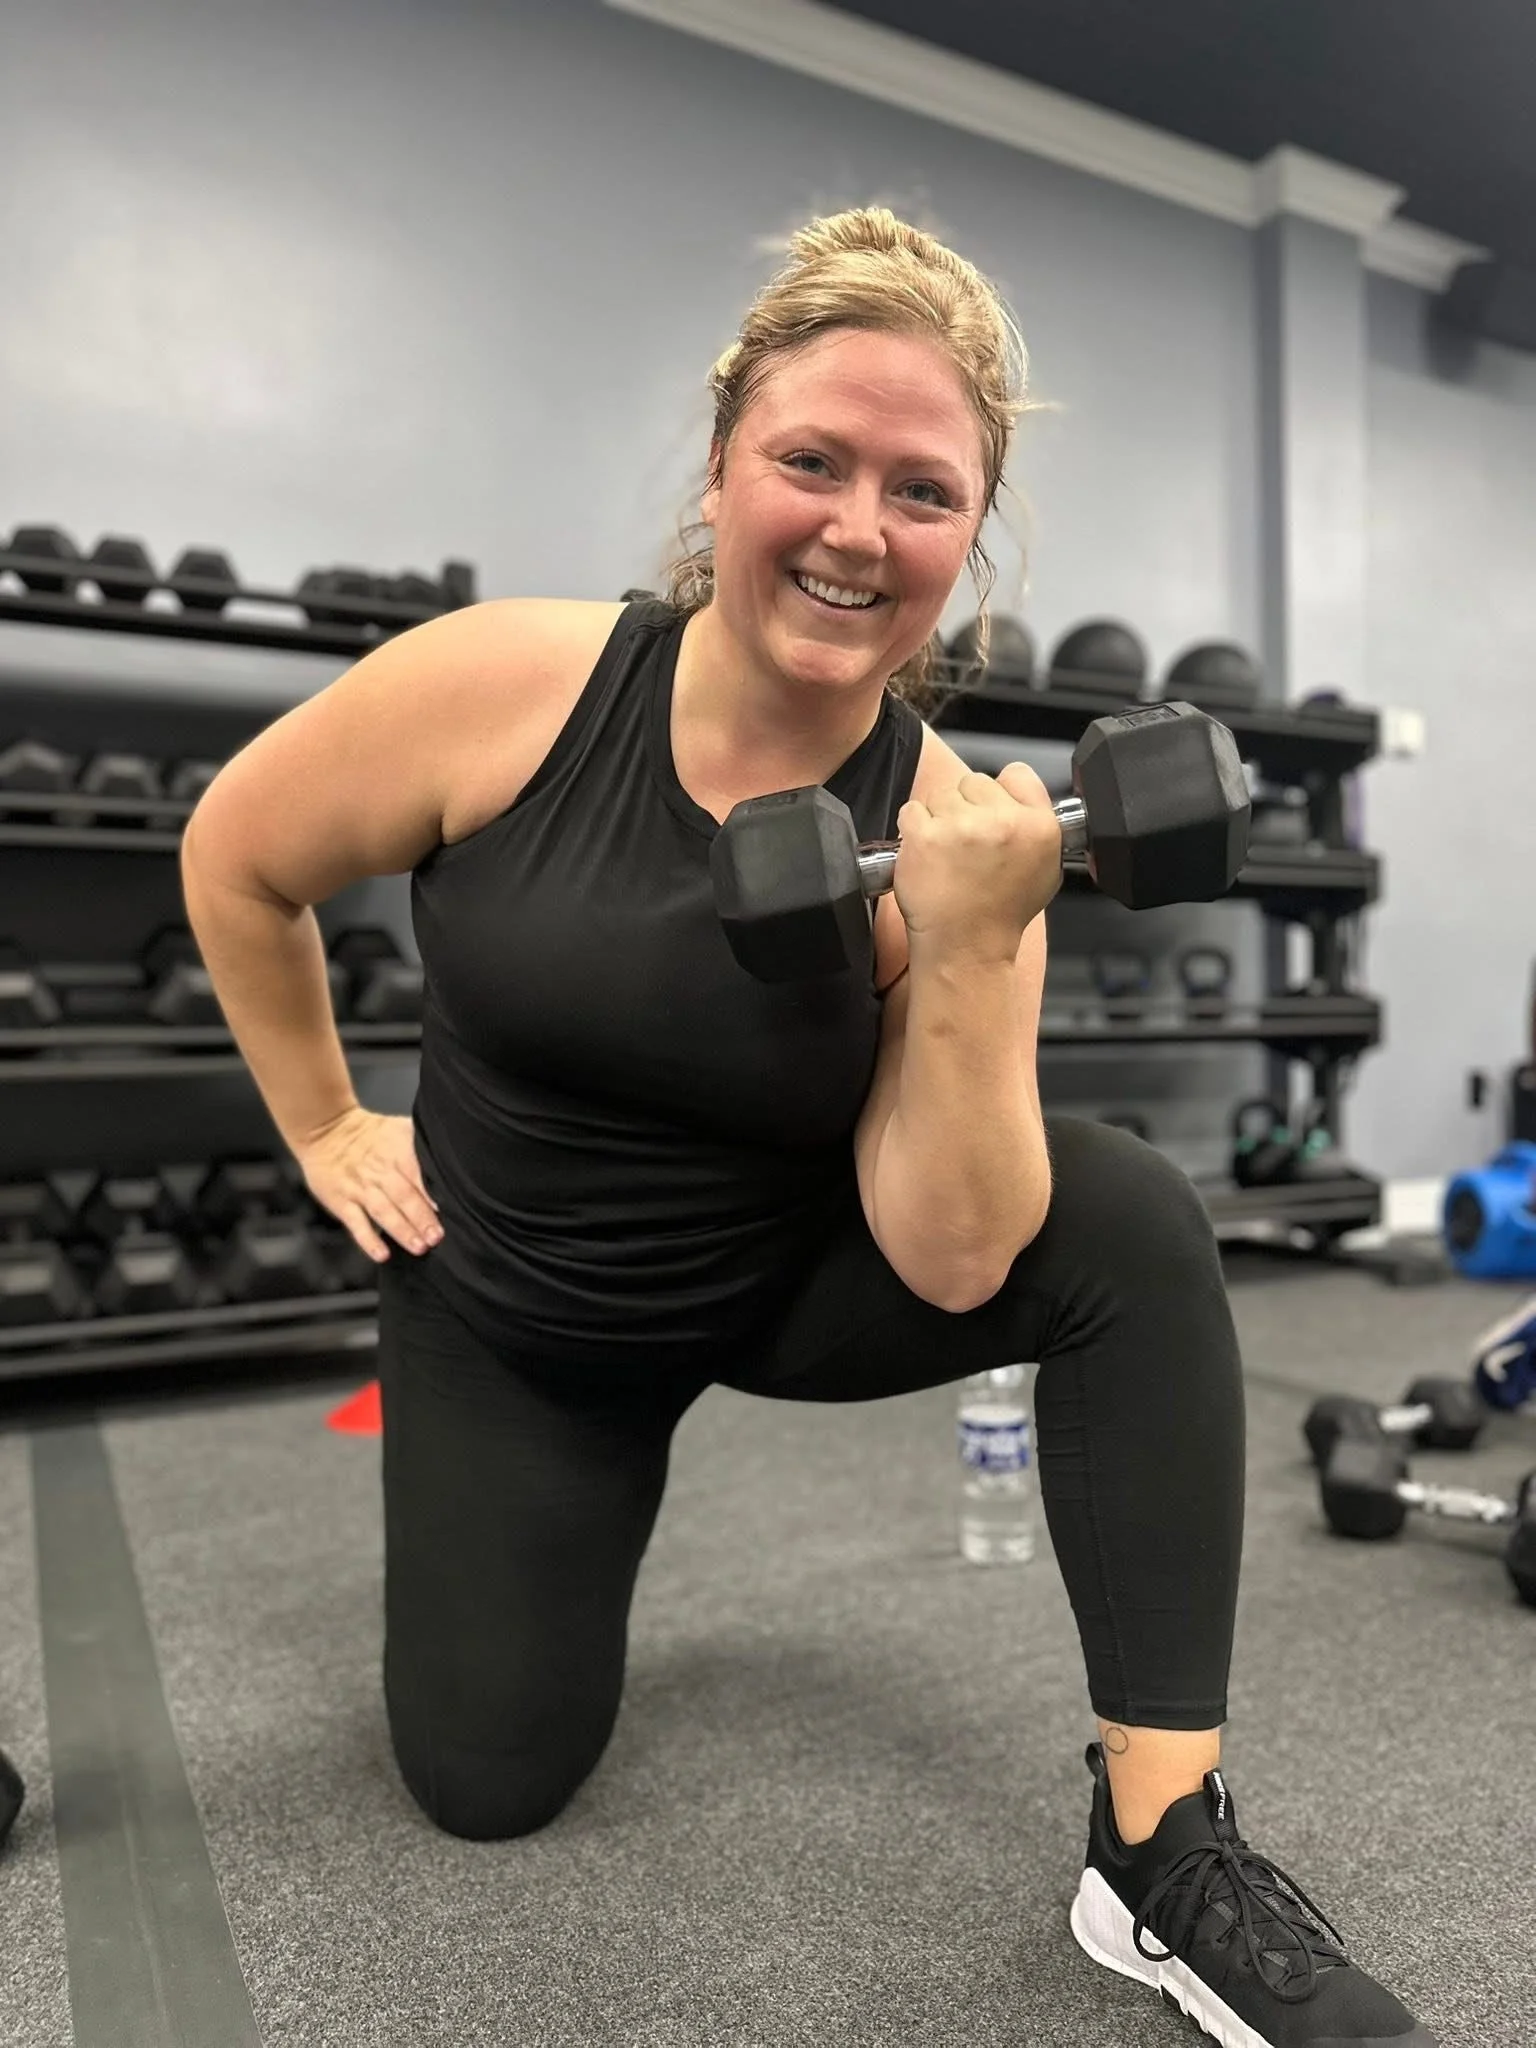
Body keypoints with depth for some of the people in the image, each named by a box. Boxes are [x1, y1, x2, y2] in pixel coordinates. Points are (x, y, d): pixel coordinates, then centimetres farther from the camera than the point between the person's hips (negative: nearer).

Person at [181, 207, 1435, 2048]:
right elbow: (233, 860, -4)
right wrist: (327, 1132, -1)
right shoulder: (498, 688, -23)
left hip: (797, 1281, 0)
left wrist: (972, 950, -35)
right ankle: (511, 1515, 40)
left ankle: (1162, 1852, -13)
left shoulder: (955, 834, -20)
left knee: (1132, 1230, -25)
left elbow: (951, 1265, -24)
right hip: (508, 1311, 1)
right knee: (486, 1784, 6)